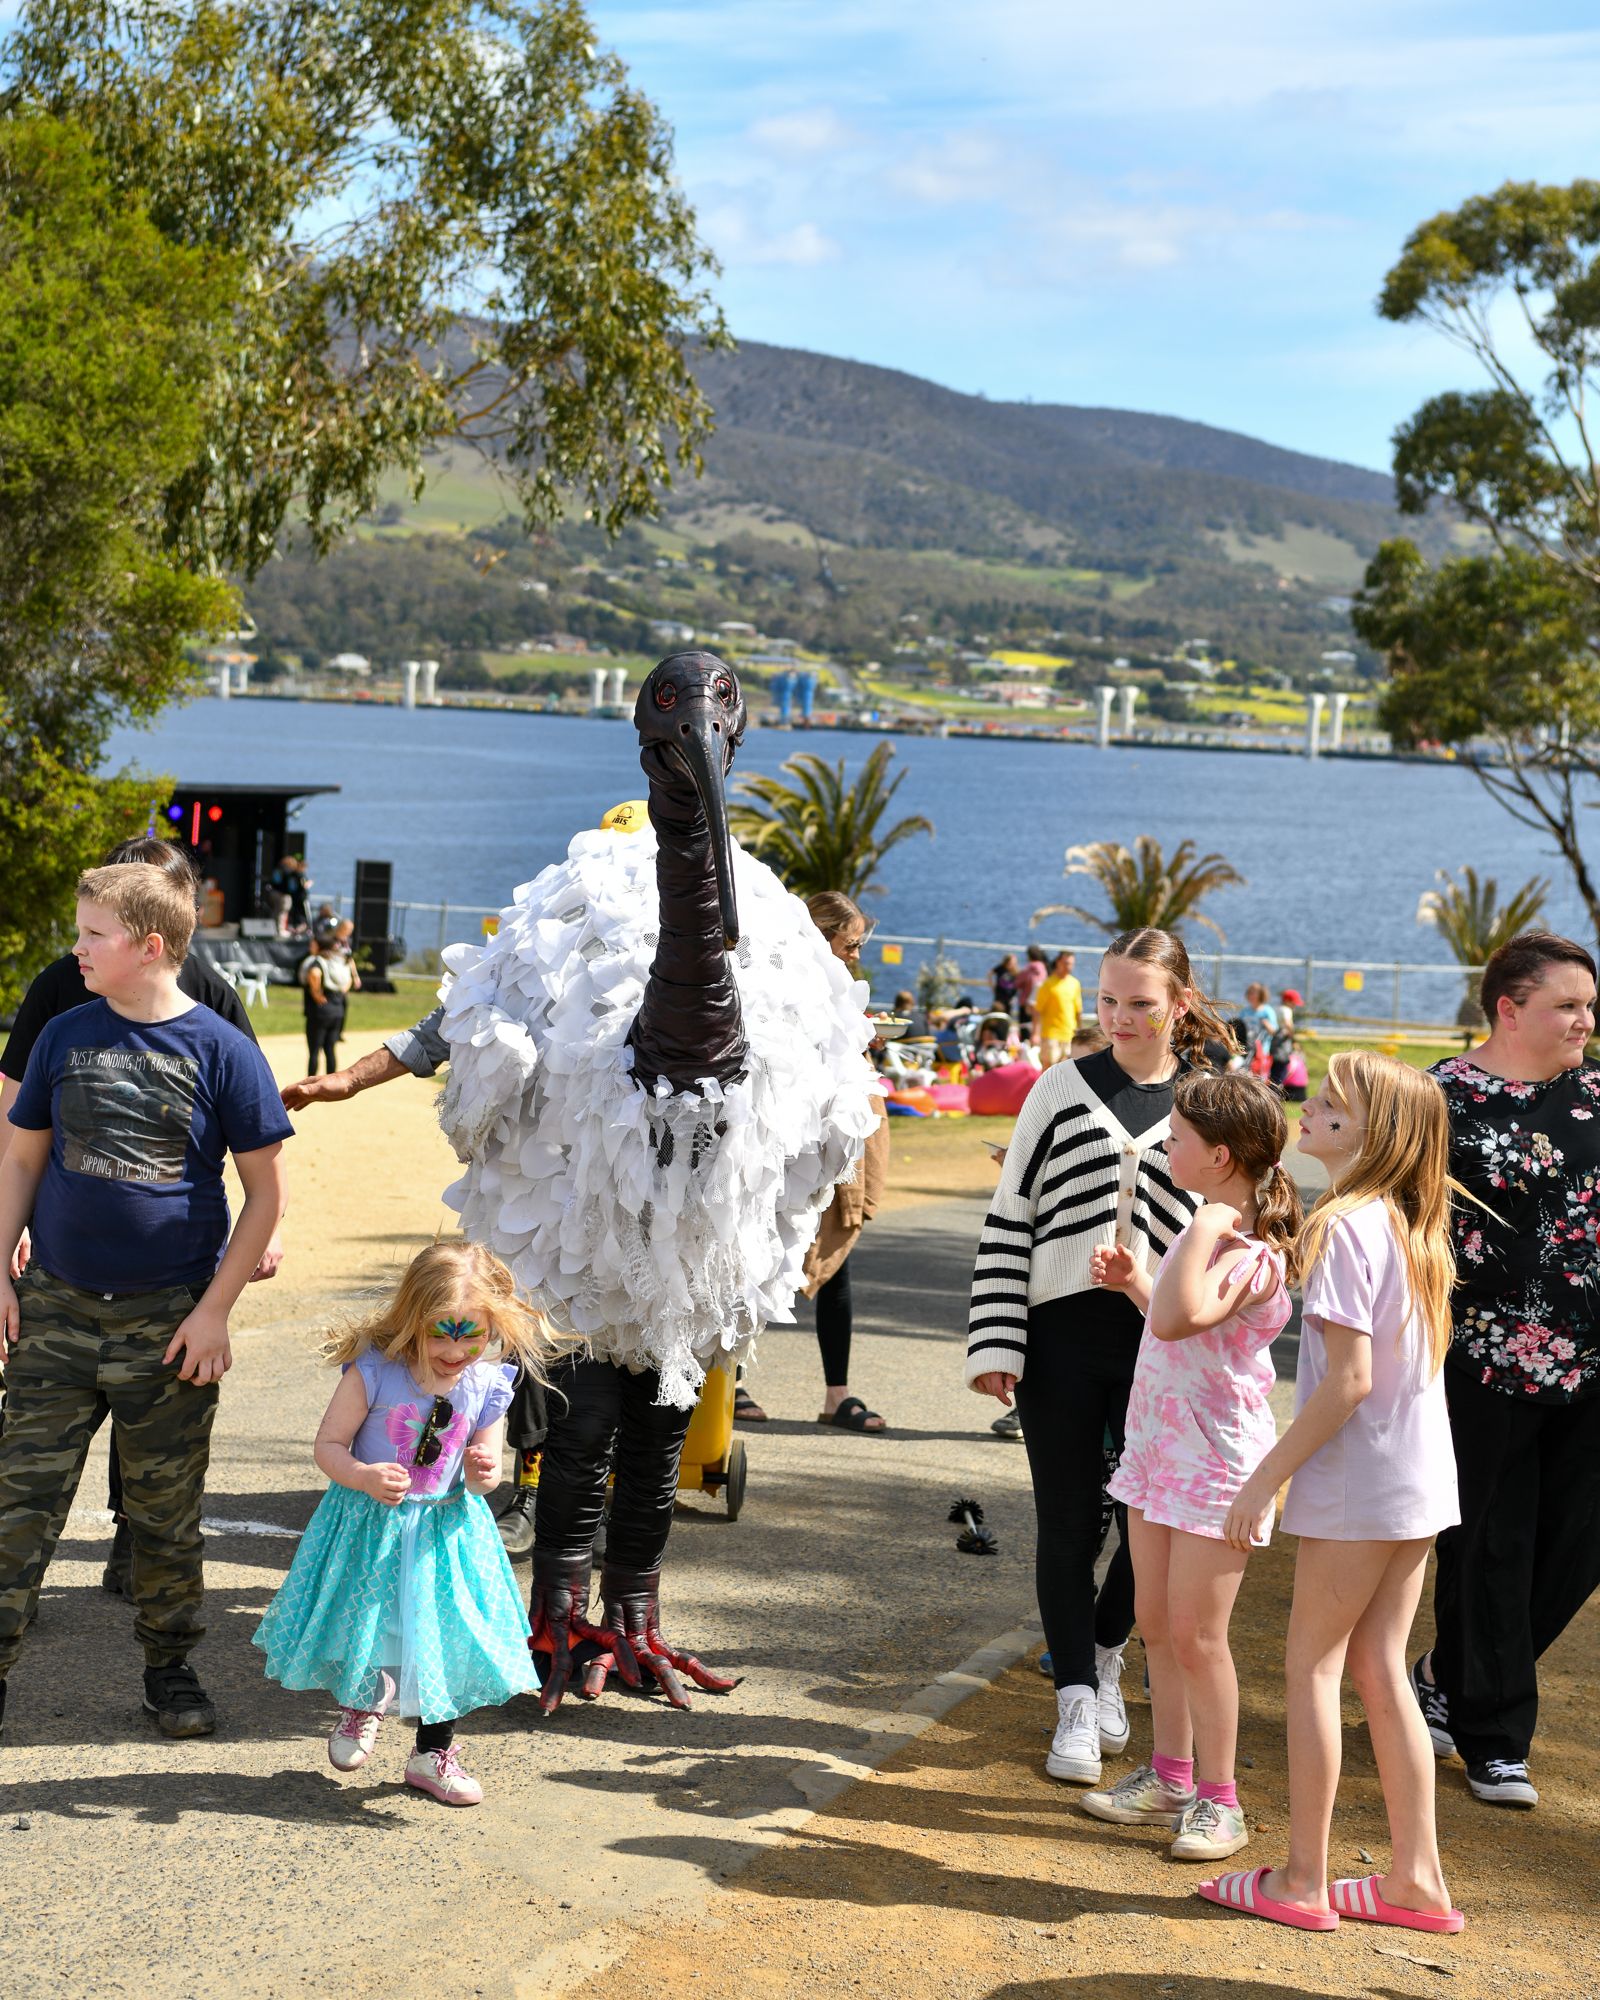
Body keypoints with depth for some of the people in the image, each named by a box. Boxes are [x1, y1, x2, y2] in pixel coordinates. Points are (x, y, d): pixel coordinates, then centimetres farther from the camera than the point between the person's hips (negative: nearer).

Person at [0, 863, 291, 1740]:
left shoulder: (219, 1049, -7)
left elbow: (266, 1189, -4)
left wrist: (214, 1309, -8)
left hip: (168, 1322, -2)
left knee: (166, 1510, 9)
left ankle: (170, 1669, 24)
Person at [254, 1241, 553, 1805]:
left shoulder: (487, 1387, -8)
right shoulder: (374, 1372, -18)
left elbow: (484, 1473, 2)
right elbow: (327, 1447, -12)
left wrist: (483, 1475, -23)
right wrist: (365, 1477, -31)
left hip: (446, 1531, 2)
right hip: (370, 1526, -2)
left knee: (450, 1636, 4)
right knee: (367, 1630, 8)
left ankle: (433, 1753, 26)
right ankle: (361, 1709, 44)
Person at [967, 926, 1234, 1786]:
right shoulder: (1063, 1089, 4)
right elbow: (1009, 1221, 4)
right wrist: (994, 1344, -3)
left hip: (1166, 1342, 0)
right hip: (1062, 1335, 0)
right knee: (1067, 1523, 2)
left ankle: (1105, 1654, 33)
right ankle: (1076, 1702, 13)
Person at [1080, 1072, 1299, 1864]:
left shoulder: (1250, 1254, -21)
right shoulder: (1211, 1231, 9)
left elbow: (1177, 1320, -39)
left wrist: (1205, 1227, -34)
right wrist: (1131, 1279, 11)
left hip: (1215, 1462, -10)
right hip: (1160, 1445, 10)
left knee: (1195, 1635, -3)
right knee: (1155, 1621, 15)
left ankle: (1218, 1800, 9)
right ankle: (1169, 1776, 27)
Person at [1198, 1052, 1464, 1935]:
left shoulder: (1345, 1227, -18)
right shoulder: (1410, 1226, 8)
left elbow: (1349, 1378, -22)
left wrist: (1267, 1475, -15)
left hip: (1356, 1482, -8)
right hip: (1418, 1479, 8)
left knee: (1312, 1666, 3)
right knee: (1379, 1670, 14)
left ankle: (1302, 1880, 10)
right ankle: (1416, 1878, 18)